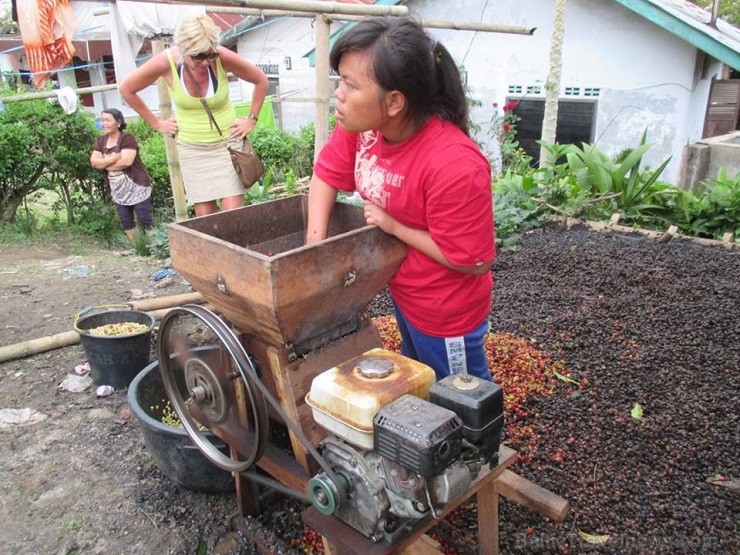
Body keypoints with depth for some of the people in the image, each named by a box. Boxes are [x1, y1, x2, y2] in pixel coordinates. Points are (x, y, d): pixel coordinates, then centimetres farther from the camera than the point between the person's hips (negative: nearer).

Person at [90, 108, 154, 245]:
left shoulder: (127, 138, -11)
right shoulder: (100, 141, 9)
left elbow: (126, 161, -24)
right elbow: (94, 162, -3)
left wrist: (105, 164, -10)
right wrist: (114, 157, -17)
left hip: (136, 187, -7)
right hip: (118, 190, 7)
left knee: (145, 221, -6)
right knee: (126, 224, 11)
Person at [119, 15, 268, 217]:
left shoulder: (223, 57, -19)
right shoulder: (166, 62, -17)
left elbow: (261, 80, -1)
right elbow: (126, 89, 0)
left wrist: (252, 119, -2)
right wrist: (156, 123, 2)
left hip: (227, 142, -1)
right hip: (192, 148, 1)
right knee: (204, 215, 1)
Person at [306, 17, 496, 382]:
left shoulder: (455, 165, -37)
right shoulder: (360, 123, -14)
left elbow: (473, 261, -28)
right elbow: (327, 174, -1)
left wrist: (394, 226, -24)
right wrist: (316, 240, -16)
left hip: (445, 312, -7)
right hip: (402, 292, 8)